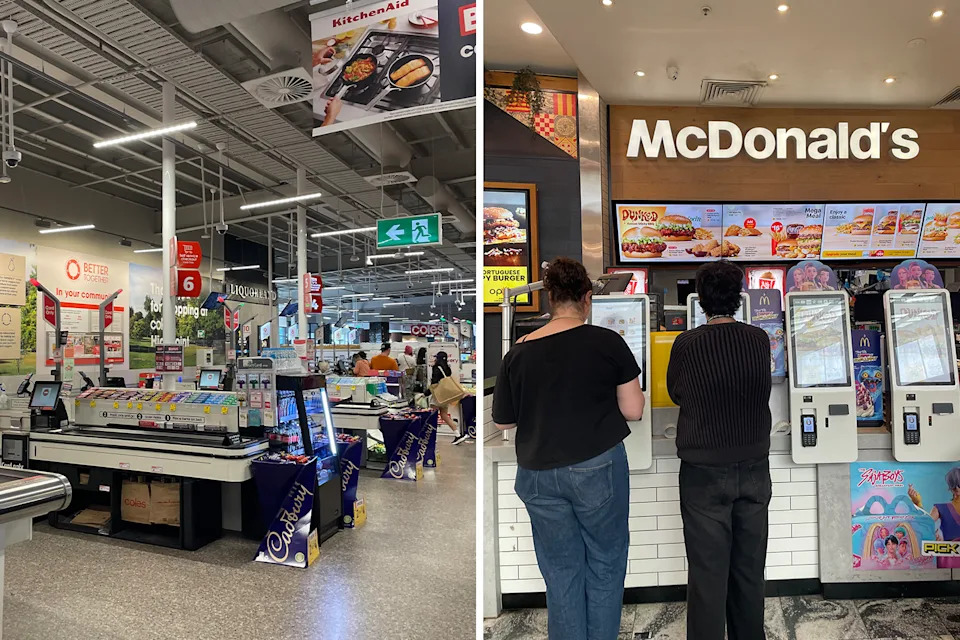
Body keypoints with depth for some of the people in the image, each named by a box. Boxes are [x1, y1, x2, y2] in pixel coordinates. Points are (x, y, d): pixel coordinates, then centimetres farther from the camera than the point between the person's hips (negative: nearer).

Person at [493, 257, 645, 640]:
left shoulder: (518, 353, -3)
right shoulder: (607, 342, -8)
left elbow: (502, 421, 5)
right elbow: (633, 410, -3)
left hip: (538, 474, 2)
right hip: (598, 467, -1)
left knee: (561, 571, 15)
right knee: (605, 564, 17)